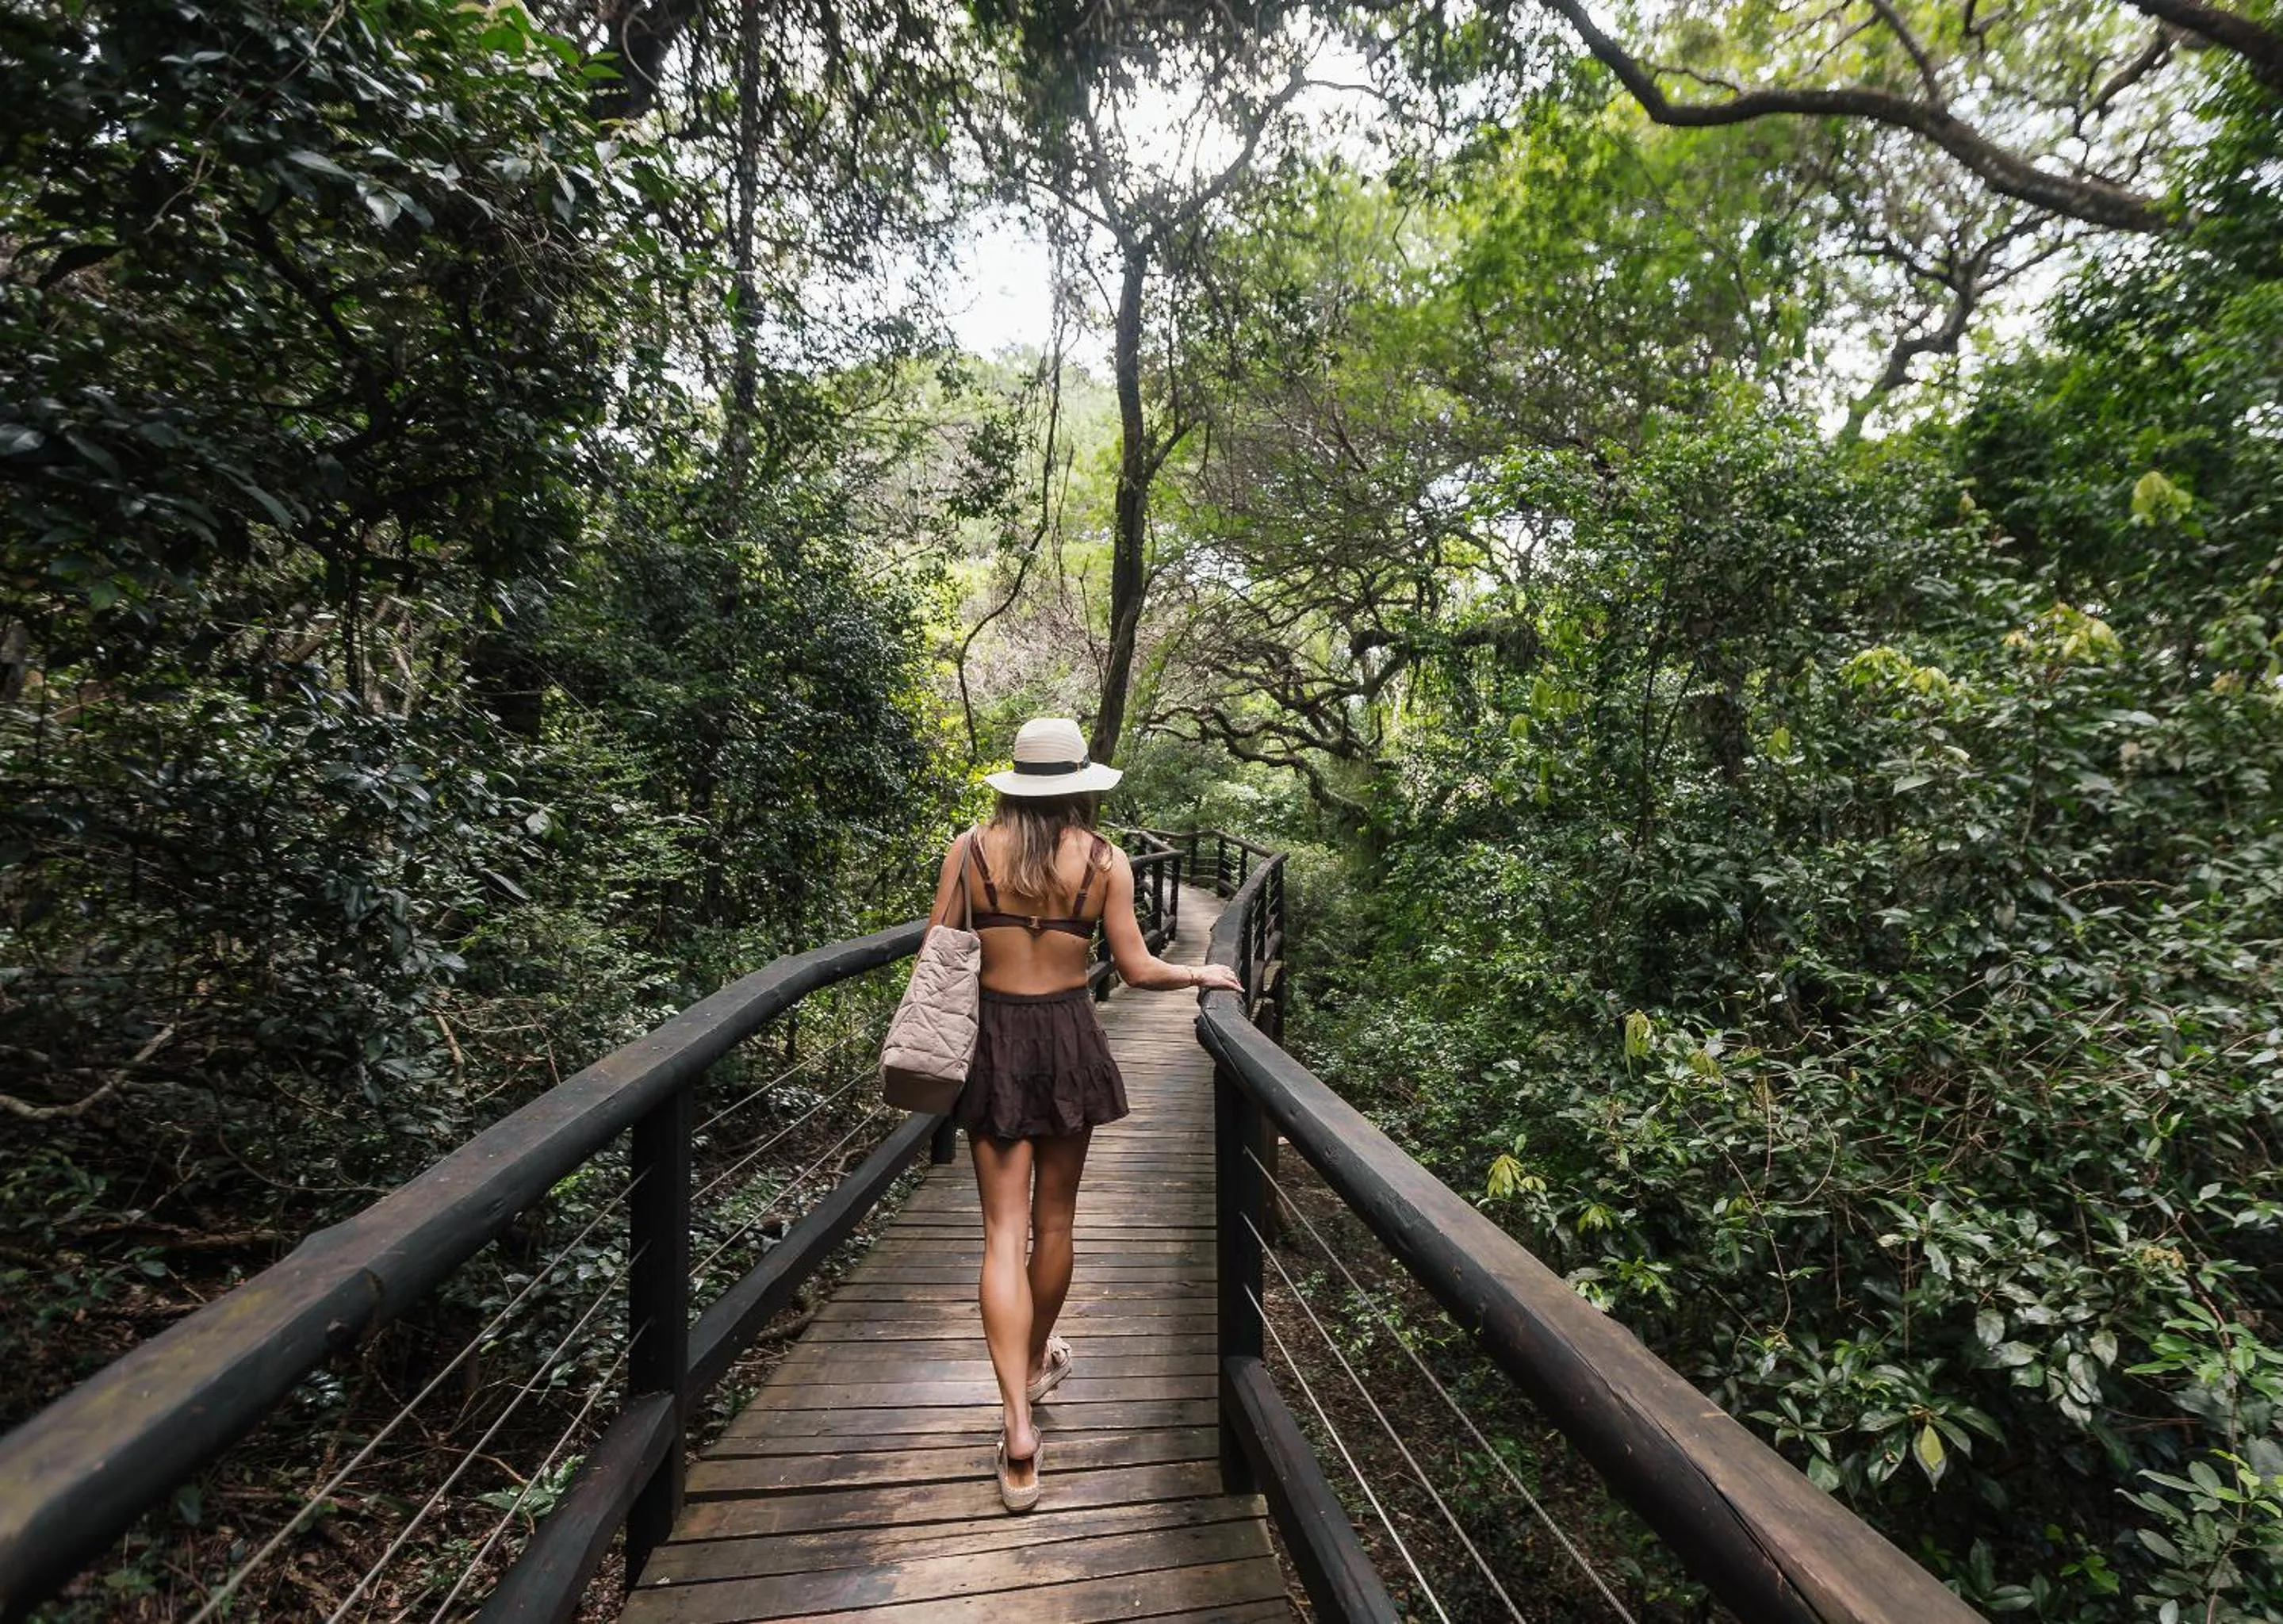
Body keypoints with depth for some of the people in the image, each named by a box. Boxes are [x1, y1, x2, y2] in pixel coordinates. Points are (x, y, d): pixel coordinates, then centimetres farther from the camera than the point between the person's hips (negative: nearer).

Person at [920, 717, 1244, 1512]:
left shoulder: (971, 847, -4)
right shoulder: (1104, 859, -6)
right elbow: (1137, 969, -5)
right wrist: (1204, 973, 13)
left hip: (994, 1042, 0)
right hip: (1068, 1038, 0)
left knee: (1005, 1228, 5)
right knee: (1055, 1220, 18)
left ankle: (1017, 1424, -1)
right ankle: (1037, 1363, 40)